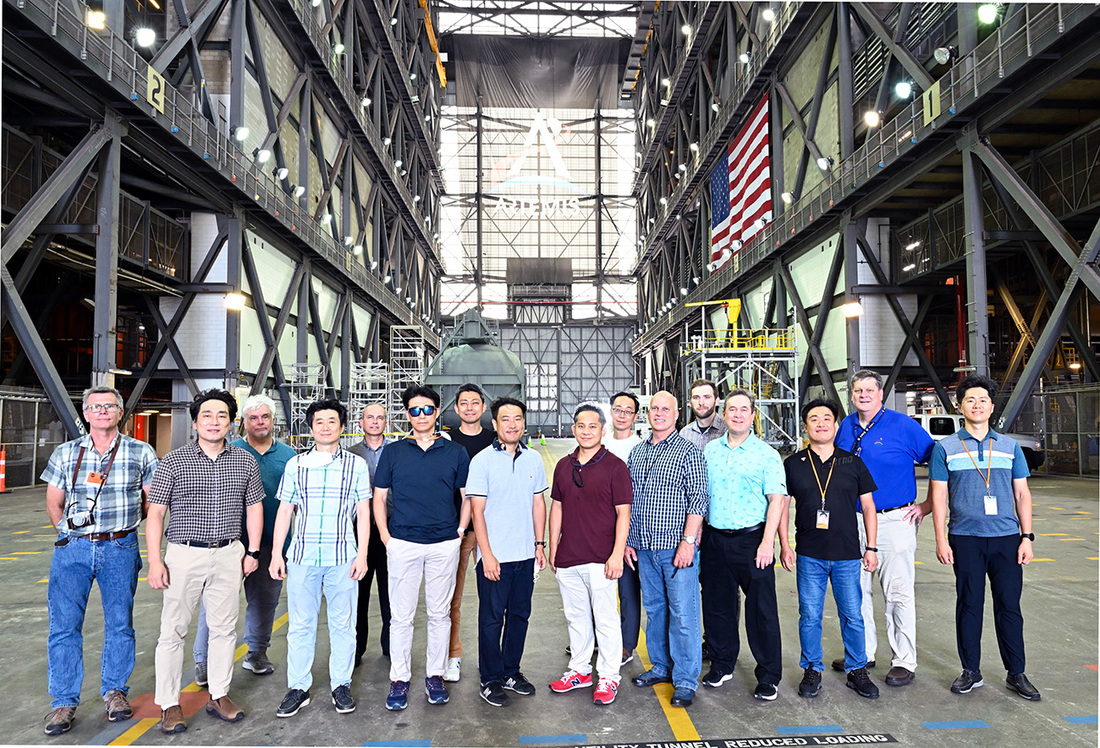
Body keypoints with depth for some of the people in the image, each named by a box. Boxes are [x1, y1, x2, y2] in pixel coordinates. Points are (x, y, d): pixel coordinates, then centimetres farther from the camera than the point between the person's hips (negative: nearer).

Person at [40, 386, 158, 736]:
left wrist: (120, 524, 8)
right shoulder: (65, 454, 6)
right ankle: (64, 702, 15)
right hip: (72, 549, 1)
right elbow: (53, 503, 12)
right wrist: (72, 535, 8)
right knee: (64, 624, 2)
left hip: (120, 549, -1)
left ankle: (114, 690, 24)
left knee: (120, 623, 7)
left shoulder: (140, 453, 1)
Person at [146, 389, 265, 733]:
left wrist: (253, 552, 8)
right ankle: (169, 704, 17)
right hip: (184, 554, -2)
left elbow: (254, 508, 12)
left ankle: (219, 696, 25)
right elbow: (155, 513, -3)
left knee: (225, 628, 10)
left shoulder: (246, 462, 5)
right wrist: (155, 561, -8)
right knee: (174, 630, 3)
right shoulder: (173, 461, -3)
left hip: (229, 555, 3)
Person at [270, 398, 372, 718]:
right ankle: (298, 687, 22)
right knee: (300, 623, 8)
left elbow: (363, 512, 4)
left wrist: (362, 554, -2)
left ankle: (341, 685, 21)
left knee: (342, 623, 7)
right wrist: (276, 553, 5)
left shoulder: (356, 464, 3)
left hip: (343, 558, -1)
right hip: (302, 556, 1)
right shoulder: (296, 464, 7)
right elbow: (284, 510, 10)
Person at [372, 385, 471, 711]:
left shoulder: (455, 452, 4)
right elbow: (378, 497, 7)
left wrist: (460, 532, 1)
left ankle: (436, 675, 24)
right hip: (402, 544, 0)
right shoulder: (393, 452, 4)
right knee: (401, 616, 6)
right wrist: (386, 537, -1)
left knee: (439, 613, 10)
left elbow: (468, 497, 10)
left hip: (445, 545, 1)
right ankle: (399, 679, 20)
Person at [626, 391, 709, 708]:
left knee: (683, 614, -1)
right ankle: (661, 667, 31)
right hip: (645, 547, 6)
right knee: (654, 609, 16)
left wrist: (688, 541, -16)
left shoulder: (688, 451, -5)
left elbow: (698, 499, -10)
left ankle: (685, 681, 10)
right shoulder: (636, 452, 12)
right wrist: (628, 540, 11)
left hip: (677, 547, -6)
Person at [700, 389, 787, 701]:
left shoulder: (766, 455, -3)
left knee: (761, 609, 2)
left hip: (752, 539, -4)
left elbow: (777, 499, -9)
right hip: (714, 538, 4)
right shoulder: (709, 451, 8)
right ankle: (721, 664, 30)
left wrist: (767, 542, -17)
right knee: (716, 604, 13)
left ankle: (769, 676, 16)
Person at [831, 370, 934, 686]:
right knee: (856, 589, 13)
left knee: (898, 593, 0)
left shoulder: (903, 425, -7)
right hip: (852, 521, 6)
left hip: (894, 521, -5)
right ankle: (862, 653, 27)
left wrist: (927, 506, -7)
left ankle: (904, 662, 12)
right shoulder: (846, 427, 9)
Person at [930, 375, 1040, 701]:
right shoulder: (945, 448, 4)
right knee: (969, 605, 5)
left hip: (1006, 538, 2)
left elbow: (1022, 494, 11)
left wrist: (1027, 537, 2)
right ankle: (971, 672, 16)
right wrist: (941, 539, -4)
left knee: (1009, 605, 4)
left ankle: (1016, 674, 17)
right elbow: (938, 496, 2)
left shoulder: (1010, 447, 10)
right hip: (965, 539, -1)